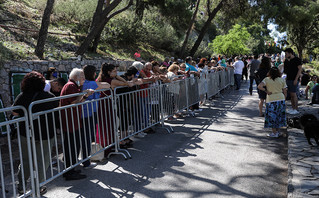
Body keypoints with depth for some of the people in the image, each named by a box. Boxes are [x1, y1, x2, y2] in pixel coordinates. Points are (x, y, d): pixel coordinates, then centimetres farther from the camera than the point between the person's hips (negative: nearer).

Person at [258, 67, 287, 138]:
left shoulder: (266, 79, -4)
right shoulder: (282, 80, 4)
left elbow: (259, 86, -19)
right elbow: (285, 91, 6)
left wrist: (266, 91, -6)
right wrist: (284, 99, 18)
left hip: (271, 100, -3)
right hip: (281, 99, 3)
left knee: (272, 116, 6)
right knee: (279, 116, 15)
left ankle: (274, 133, 10)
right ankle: (278, 131, 24)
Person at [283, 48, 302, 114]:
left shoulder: (297, 60, -7)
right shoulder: (287, 61, 14)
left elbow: (300, 69, -12)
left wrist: (296, 79, -17)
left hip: (294, 80, -7)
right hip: (288, 79, 7)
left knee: (293, 94, -8)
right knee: (291, 94, 8)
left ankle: (296, 109, -1)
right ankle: (293, 108, 13)